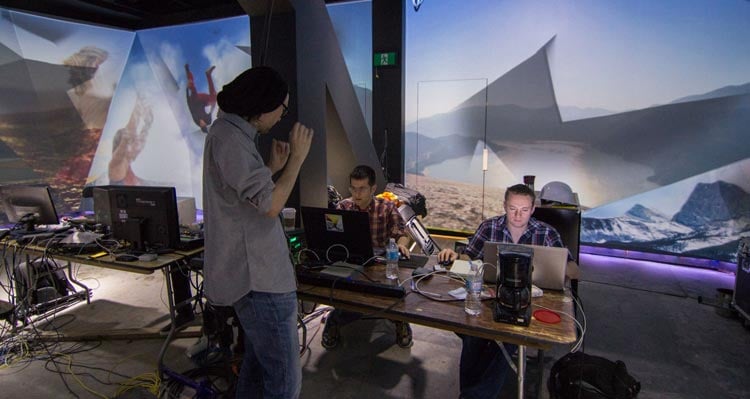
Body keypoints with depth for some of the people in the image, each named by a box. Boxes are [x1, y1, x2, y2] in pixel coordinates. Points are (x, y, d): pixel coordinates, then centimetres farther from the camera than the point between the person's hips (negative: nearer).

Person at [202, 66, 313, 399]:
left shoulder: (230, 132, 14)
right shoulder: (229, 138, -17)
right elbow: (271, 205, -22)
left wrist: (273, 167, 12)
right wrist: (297, 157, -11)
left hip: (252, 269, 11)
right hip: (259, 277, -11)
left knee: (257, 362, 22)